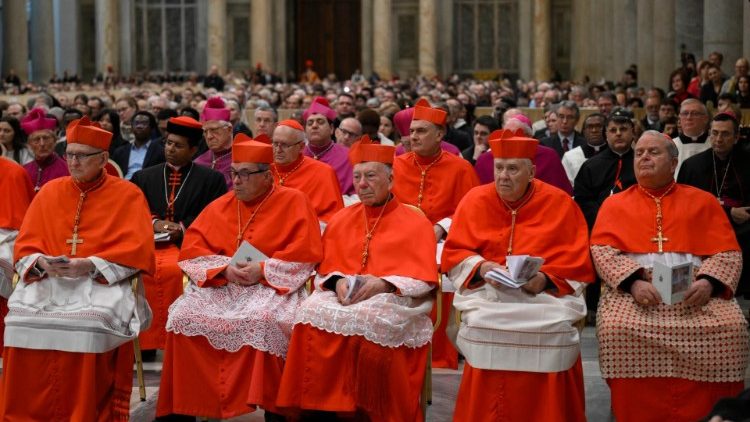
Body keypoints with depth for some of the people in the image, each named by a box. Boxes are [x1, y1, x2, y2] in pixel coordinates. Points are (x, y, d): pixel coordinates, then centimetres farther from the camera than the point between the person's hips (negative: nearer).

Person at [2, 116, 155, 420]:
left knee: (90, 321, -34)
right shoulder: (50, 192, 15)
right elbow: (25, 245, 12)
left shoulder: (127, 195, 3)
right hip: (48, 279, 3)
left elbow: (136, 250, -6)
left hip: (103, 281, -3)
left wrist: (90, 265, -18)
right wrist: (41, 263, -11)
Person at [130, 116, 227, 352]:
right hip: (148, 244, 3)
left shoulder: (211, 179, 12)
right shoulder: (143, 178, 21)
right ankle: (144, 340, -20)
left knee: (173, 270, -35)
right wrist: (153, 223, -6)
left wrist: (182, 228, -9)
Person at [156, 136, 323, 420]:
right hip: (219, 285, 4)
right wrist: (224, 269, -12)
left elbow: (305, 254, -7)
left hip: (272, 285, -4)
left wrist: (263, 270, -17)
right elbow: (192, 250, 6)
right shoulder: (219, 207, 13)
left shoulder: (293, 202, 1)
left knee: (264, 318, -37)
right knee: (184, 316, -23)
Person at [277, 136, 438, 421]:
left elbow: (424, 280, -1)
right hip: (343, 295, 3)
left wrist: (383, 284, -17)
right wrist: (338, 282, -9)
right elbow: (325, 270, 14)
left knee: (373, 323, -37)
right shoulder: (341, 220, 18)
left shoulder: (415, 223, 6)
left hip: (395, 299, -3)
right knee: (312, 316, -29)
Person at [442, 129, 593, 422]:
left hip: (547, 291, 0)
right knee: (483, 322, -22)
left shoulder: (559, 203, 1)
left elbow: (577, 263, 0)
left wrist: (545, 279, -16)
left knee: (555, 326, -22)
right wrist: (481, 268, -13)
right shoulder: (475, 200, 4)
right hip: (486, 289, 1)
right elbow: (453, 255, 5)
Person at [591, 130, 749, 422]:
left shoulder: (703, 201, 17)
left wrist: (709, 282, -14)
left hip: (694, 288, 1)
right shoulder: (615, 204, 17)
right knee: (617, 328, -32)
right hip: (632, 288, 0)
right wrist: (634, 282, -17)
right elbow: (602, 251, 2)